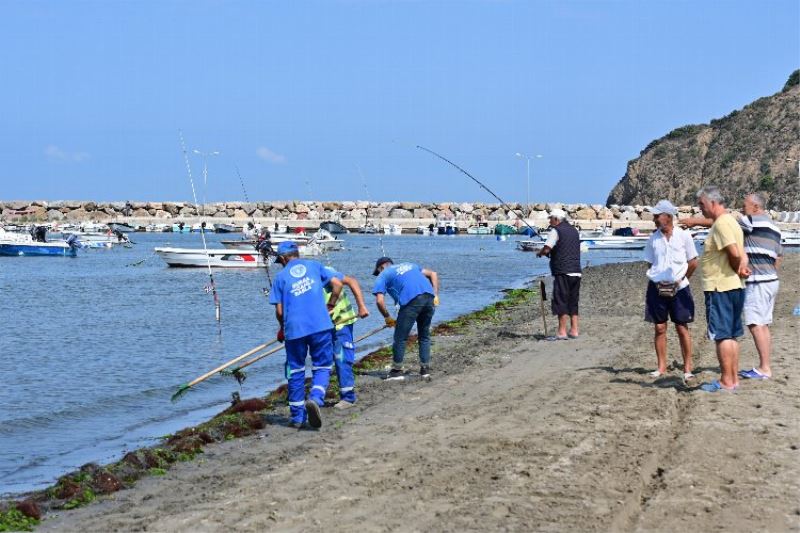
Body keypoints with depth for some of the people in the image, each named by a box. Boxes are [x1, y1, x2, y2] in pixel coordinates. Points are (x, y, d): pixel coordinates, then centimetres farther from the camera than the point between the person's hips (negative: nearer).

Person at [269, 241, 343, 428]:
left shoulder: (281, 277, 7)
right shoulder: (314, 266, 11)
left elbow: (279, 311, 4)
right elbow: (337, 284, 4)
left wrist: (282, 328, 22)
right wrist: (329, 307, 17)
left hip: (294, 328, 0)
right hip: (321, 325, 0)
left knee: (295, 371, 12)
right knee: (322, 366, 8)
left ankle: (297, 417, 16)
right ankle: (315, 398, -20)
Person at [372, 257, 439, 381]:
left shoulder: (383, 275, 18)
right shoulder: (410, 265, 35)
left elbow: (379, 301, 5)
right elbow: (433, 274, 26)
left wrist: (387, 317, 18)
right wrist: (435, 295, 21)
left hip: (412, 300, -5)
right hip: (429, 297, 5)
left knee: (400, 338, 9)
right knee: (424, 336, 21)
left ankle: (397, 371, 16)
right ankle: (425, 369, 22)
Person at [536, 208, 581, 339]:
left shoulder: (556, 231, -6)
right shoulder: (574, 231, 18)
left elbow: (546, 249, -14)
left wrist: (540, 253, 7)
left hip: (562, 271, -8)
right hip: (576, 271, 8)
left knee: (561, 301, -5)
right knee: (573, 302, 12)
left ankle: (562, 332, -7)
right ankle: (574, 331, 11)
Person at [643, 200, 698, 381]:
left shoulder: (683, 235, -4)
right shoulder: (654, 238, 4)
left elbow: (693, 262, 3)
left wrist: (681, 279, 4)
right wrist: (655, 279, 3)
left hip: (679, 288, -3)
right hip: (657, 288, 3)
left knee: (682, 328, -1)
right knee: (659, 328, 5)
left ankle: (687, 368, 4)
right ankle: (661, 367, 13)